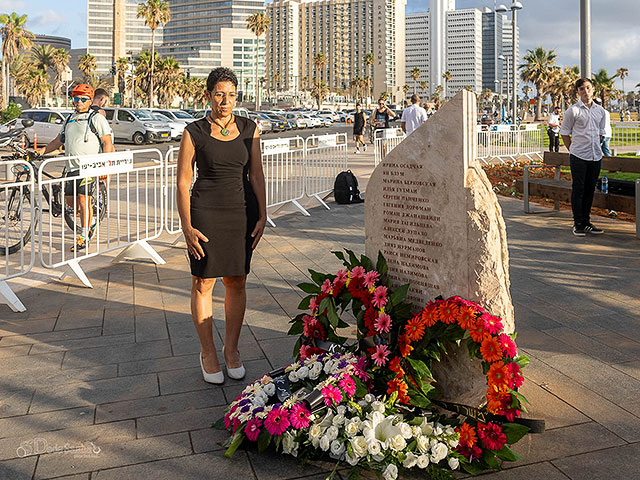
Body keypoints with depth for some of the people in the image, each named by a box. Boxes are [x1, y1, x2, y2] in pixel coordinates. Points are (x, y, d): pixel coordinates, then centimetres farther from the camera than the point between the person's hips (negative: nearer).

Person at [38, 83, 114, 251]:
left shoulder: (96, 118, -1)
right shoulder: (70, 120, 19)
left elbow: (107, 142, -7)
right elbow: (59, 140, 26)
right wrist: (43, 150, 12)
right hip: (71, 166, 7)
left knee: (83, 200, -11)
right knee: (70, 200, 7)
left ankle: (83, 237, -1)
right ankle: (91, 222, 31)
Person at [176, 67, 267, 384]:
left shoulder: (248, 129, 4)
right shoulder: (194, 132, -5)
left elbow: (256, 174, 8)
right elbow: (182, 182, -4)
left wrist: (262, 215, 2)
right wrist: (187, 226, -10)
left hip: (242, 212, 3)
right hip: (206, 213, -3)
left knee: (236, 283, 9)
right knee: (203, 284, 3)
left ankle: (231, 348, 25)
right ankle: (208, 352, 19)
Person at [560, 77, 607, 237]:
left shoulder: (600, 110, 10)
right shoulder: (573, 110, -5)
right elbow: (564, 133, 0)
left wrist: (594, 147, 15)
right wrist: (574, 150, 1)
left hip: (596, 156, 5)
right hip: (578, 157, -5)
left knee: (590, 190, 10)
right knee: (578, 190, -2)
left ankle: (586, 222, 19)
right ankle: (578, 224, 5)